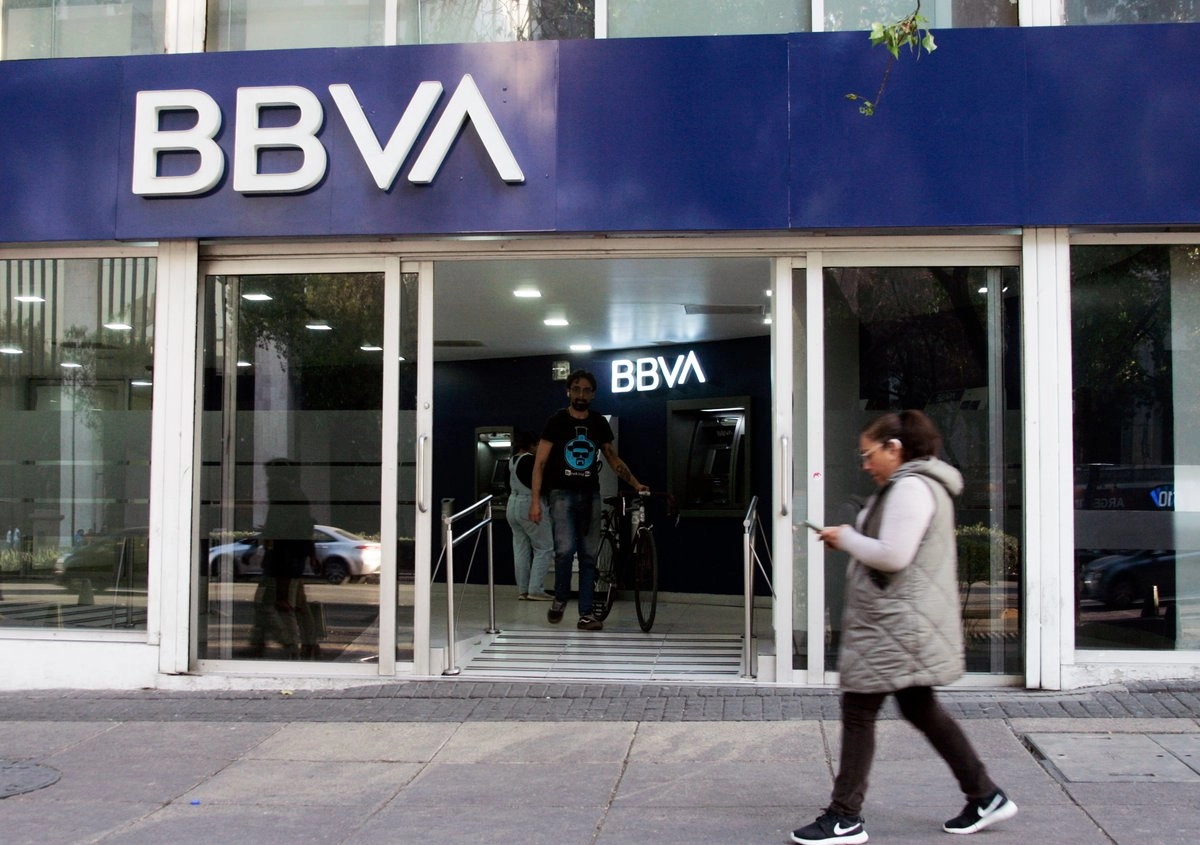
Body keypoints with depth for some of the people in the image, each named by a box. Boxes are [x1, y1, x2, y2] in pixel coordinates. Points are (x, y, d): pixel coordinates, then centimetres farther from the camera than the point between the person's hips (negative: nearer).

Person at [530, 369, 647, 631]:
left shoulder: (599, 423, 8)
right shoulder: (557, 422, -2)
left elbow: (613, 459, 18)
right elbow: (540, 462, -3)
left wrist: (636, 484, 8)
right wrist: (535, 500, -10)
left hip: (590, 494, 4)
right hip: (562, 493, -3)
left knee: (589, 555, 2)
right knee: (565, 549, -19)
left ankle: (586, 614, 7)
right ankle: (560, 599, 6)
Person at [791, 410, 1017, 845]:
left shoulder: (911, 488, -17)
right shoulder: (916, 485, 18)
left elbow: (893, 555, -24)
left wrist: (846, 538, -10)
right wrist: (853, 540, 8)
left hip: (895, 625, -11)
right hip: (901, 624, 11)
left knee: (858, 712, -4)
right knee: (921, 709, 17)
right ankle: (985, 796, 24)